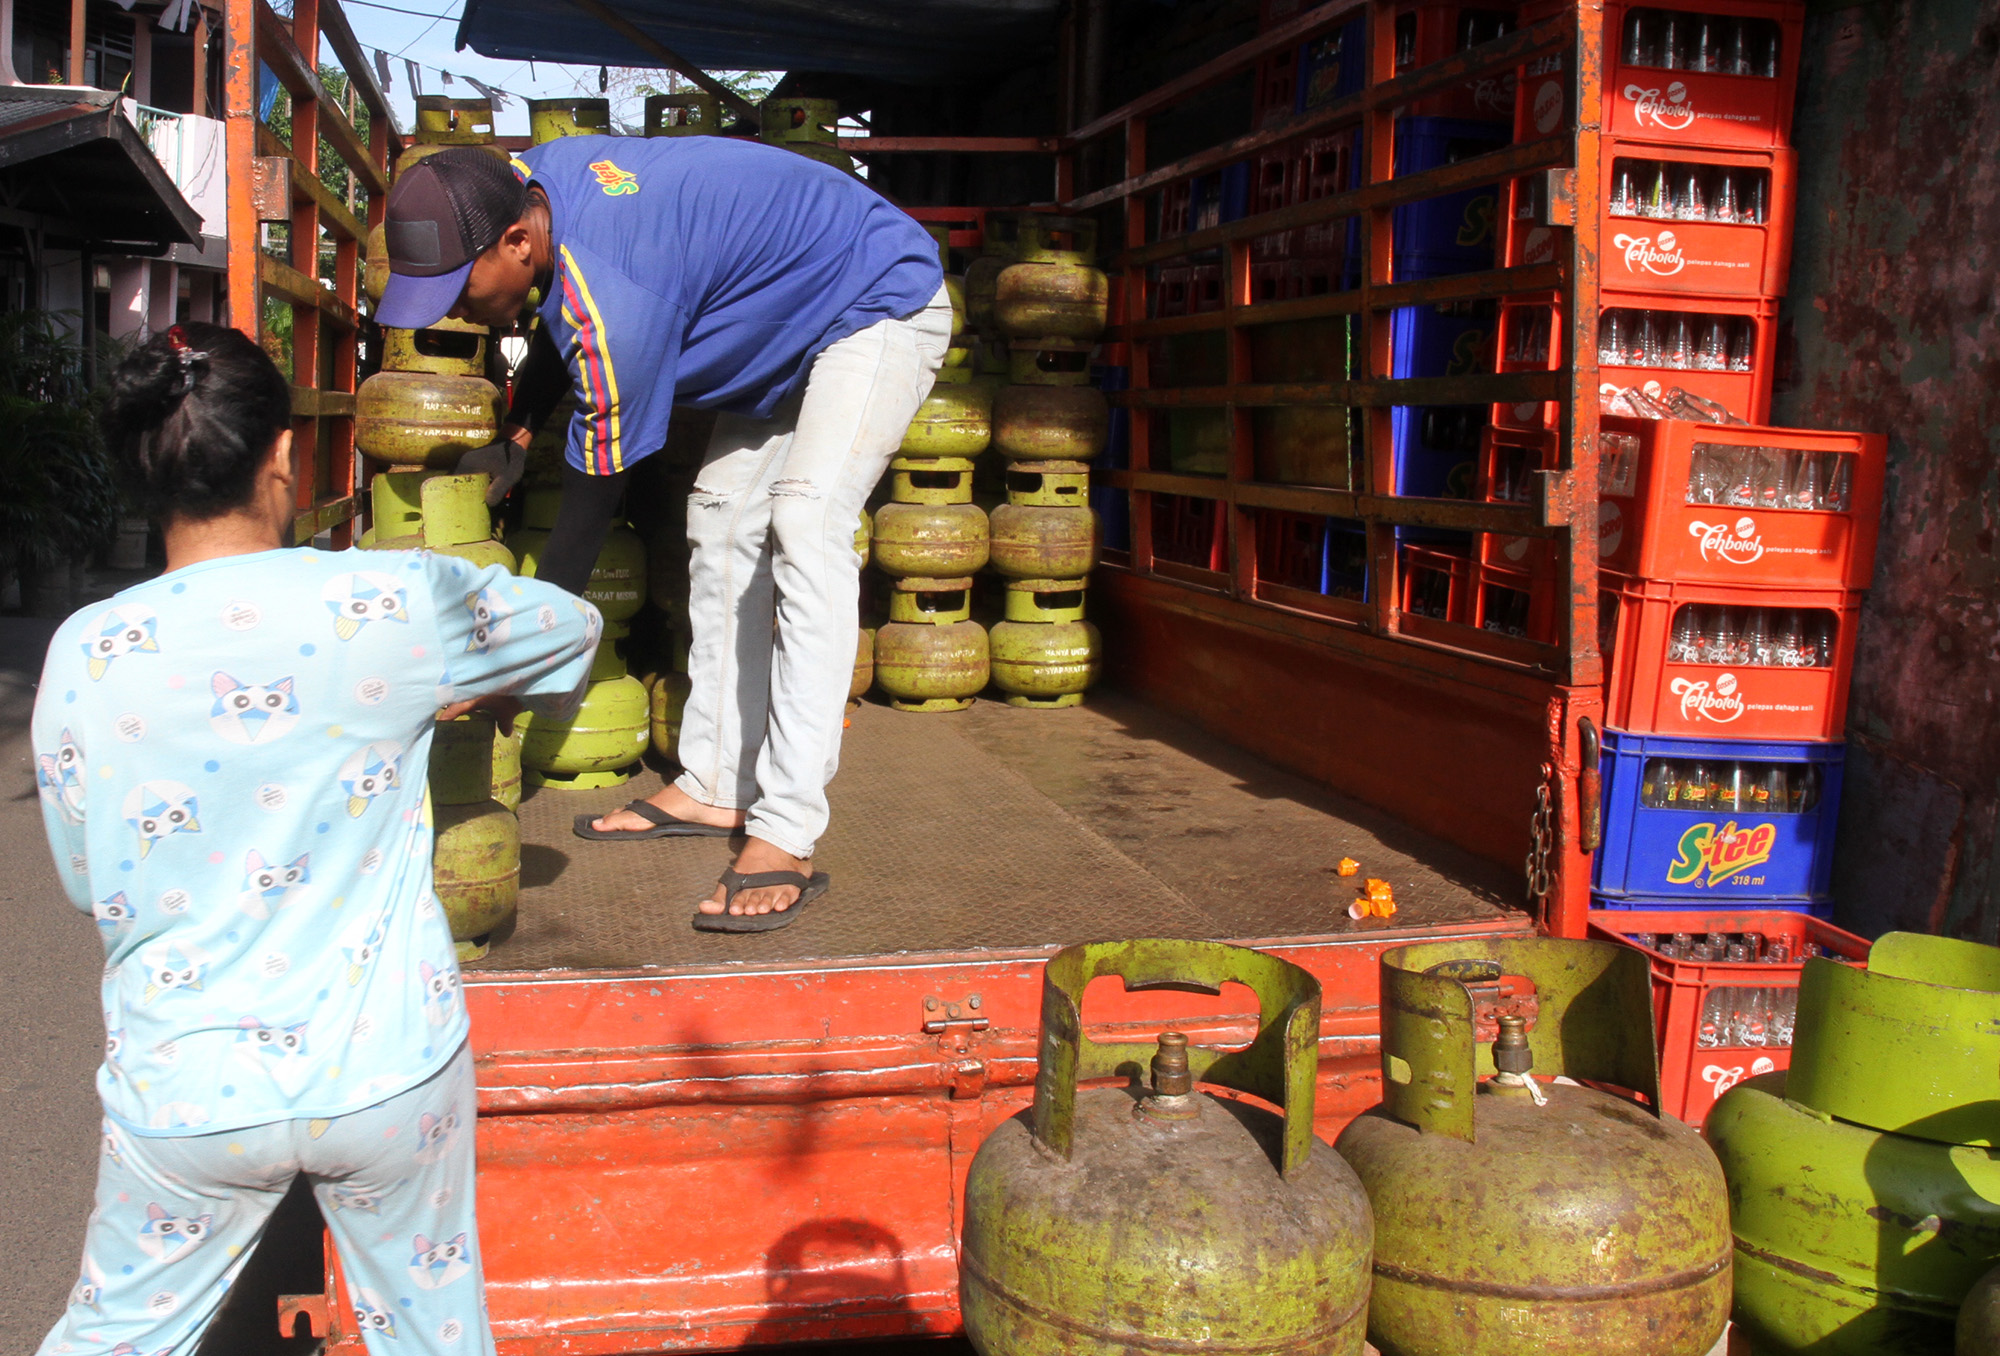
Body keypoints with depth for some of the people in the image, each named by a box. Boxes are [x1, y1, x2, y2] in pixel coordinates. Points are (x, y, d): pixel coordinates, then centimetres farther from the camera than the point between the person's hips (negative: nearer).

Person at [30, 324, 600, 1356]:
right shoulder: (389, 604, -13)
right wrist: (470, 693, 26)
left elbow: (86, 882, 4)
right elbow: (568, 624, 6)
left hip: (184, 1092, 1)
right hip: (390, 1071, -1)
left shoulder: (81, 654, -9)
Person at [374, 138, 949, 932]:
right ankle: (714, 790, 10)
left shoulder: (614, 304, -36)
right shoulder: (528, 180, -10)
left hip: (883, 307, -10)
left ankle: (786, 842, -27)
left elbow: (596, 488, -26)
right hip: (791, 314, 10)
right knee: (721, 519, 6)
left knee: (806, 525, -24)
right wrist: (515, 430, 13)